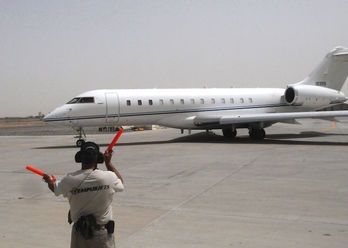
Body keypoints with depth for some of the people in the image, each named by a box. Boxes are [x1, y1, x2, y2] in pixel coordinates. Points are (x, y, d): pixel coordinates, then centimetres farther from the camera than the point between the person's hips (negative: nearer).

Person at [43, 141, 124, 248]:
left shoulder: (70, 180, -11)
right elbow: (120, 182, 9)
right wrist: (108, 162, 16)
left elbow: (54, 188, 11)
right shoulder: (108, 177, -15)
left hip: (79, 232, 2)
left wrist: (49, 180, 34)